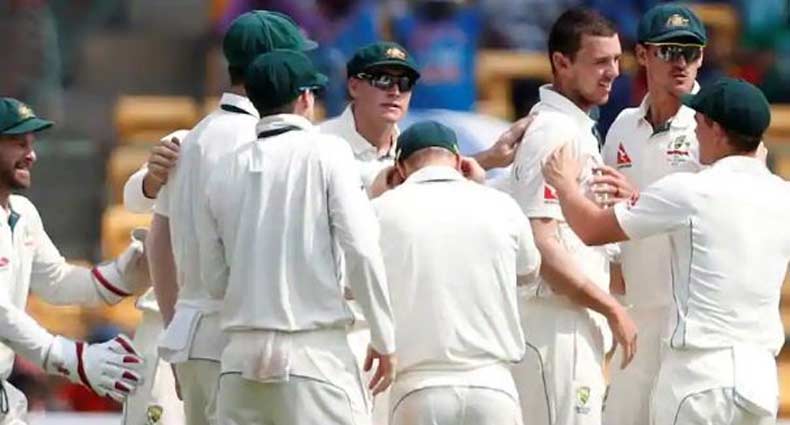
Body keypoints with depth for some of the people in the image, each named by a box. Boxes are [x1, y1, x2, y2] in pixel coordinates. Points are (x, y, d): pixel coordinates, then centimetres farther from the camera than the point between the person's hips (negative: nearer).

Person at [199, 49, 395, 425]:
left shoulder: (225, 170, 10)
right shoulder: (325, 153, -3)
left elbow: (215, 280, 11)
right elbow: (361, 249, -9)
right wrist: (384, 339, -3)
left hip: (242, 353, 5)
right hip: (315, 352, -5)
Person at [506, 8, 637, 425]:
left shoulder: (580, 129, 17)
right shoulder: (554, 132, -14)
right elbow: (542, 245, -21)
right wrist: (613, 309, -17)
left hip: (576, 323, 10)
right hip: (556, 323, -10)